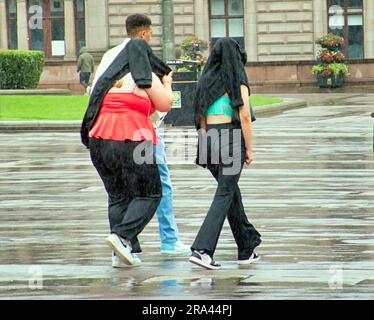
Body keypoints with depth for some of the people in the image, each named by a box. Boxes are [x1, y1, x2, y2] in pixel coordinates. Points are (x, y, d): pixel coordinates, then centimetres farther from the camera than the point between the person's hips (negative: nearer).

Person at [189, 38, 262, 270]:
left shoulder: (206, 81, 12)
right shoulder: (238, 81, -4)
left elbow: (201, 118, 13)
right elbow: (245, 116, -11)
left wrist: (205, 148, 16)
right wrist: (249, 149, -5)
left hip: (209, 138, 6)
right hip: (232, 137, -6)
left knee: (232, 190, 19)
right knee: (224, 195, -7)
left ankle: (247, 249, 24)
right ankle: (202, 249, -21)